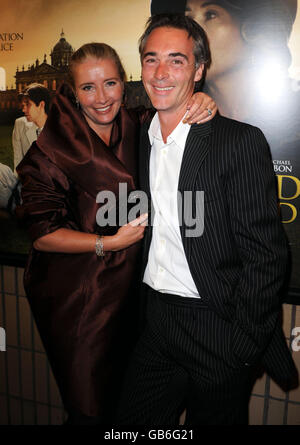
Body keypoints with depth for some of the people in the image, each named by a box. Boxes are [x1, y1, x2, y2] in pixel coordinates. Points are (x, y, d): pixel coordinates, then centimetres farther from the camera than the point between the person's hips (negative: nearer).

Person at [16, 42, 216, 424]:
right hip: (75, 295, -4)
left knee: (122, 399, 21)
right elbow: (42, 233, -12)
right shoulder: (53, 150, -14)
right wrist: (109, 242, -19)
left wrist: (204, 106, -16)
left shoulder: (138, 127, -1)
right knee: (90, 409, 10)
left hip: (126, 288, 5)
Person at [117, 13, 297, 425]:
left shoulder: (241, 142, -13)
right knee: (133, 423, 17)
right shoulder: (139, 140, 6)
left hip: (217, 332, -5)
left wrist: (243, 348, -14)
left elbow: (265, 254, -14)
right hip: (154, 327, 5)